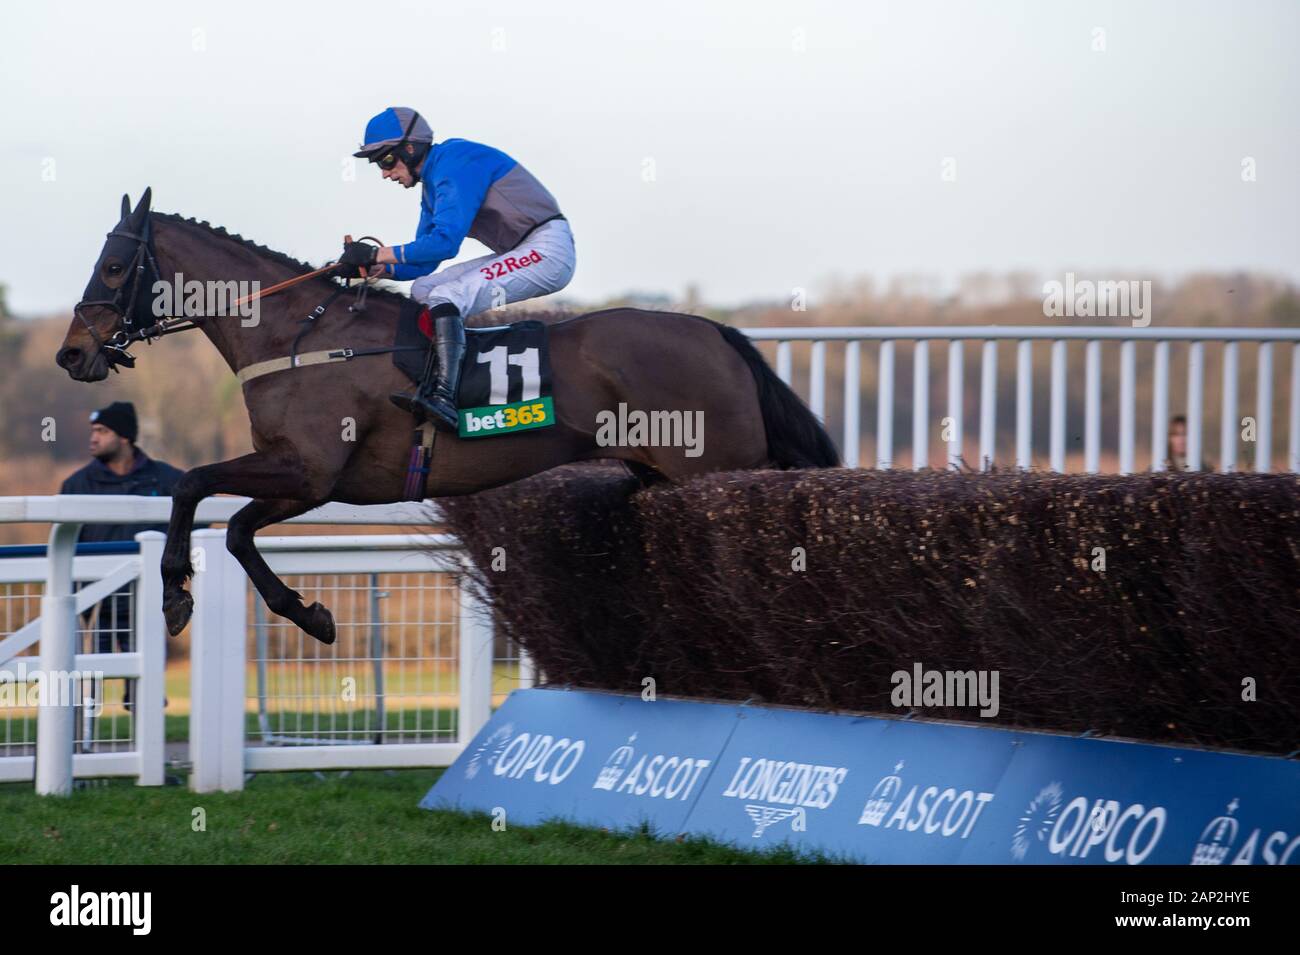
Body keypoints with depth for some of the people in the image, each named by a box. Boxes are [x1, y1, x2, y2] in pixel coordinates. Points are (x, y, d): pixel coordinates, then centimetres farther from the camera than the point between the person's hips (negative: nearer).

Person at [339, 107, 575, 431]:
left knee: (445, 298, -24)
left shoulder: (456, 164, -16)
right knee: (423, 290, 6)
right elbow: (424, 265, 17)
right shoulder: (433, 182, 16)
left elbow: (446, 241, -26)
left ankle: (444, 400, -33)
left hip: (548, 250, -11)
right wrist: (377, 268, -1)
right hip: (518, 255, 11)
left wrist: (377, 253, -22)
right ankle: (427, 393, -8)